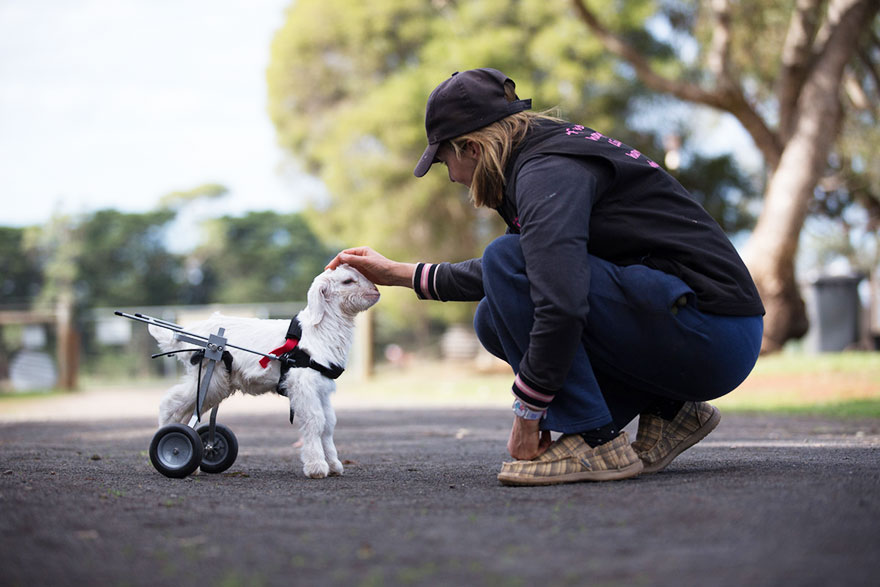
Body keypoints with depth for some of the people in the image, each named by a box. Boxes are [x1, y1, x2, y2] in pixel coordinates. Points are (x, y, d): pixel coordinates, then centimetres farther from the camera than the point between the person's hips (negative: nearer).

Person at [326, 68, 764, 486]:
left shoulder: (547, 172, -16)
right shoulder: (553, 150, 16)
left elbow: (562, 306, -29)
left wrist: (526, 415, -17)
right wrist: (397, 273, 30)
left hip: (713, 337, -10)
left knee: (508, 260, -16)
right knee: (495, 319, 10)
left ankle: (595, 443, -13)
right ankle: (666, 409, 9)